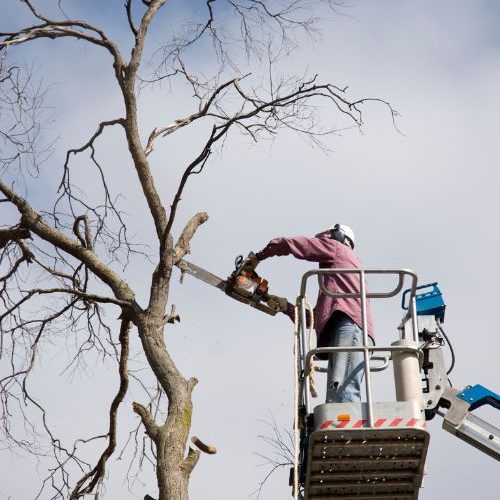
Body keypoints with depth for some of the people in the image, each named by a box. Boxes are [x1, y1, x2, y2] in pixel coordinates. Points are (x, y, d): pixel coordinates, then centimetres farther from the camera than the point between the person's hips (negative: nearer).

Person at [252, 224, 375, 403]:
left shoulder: (337, 248, 17)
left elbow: (288, 244, 13)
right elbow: (314, 318, 37)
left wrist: (259, 256, 27)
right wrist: (287, 308, 38)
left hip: (350, 324, -9)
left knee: (344, 396, -26)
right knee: (334, 403, -4)